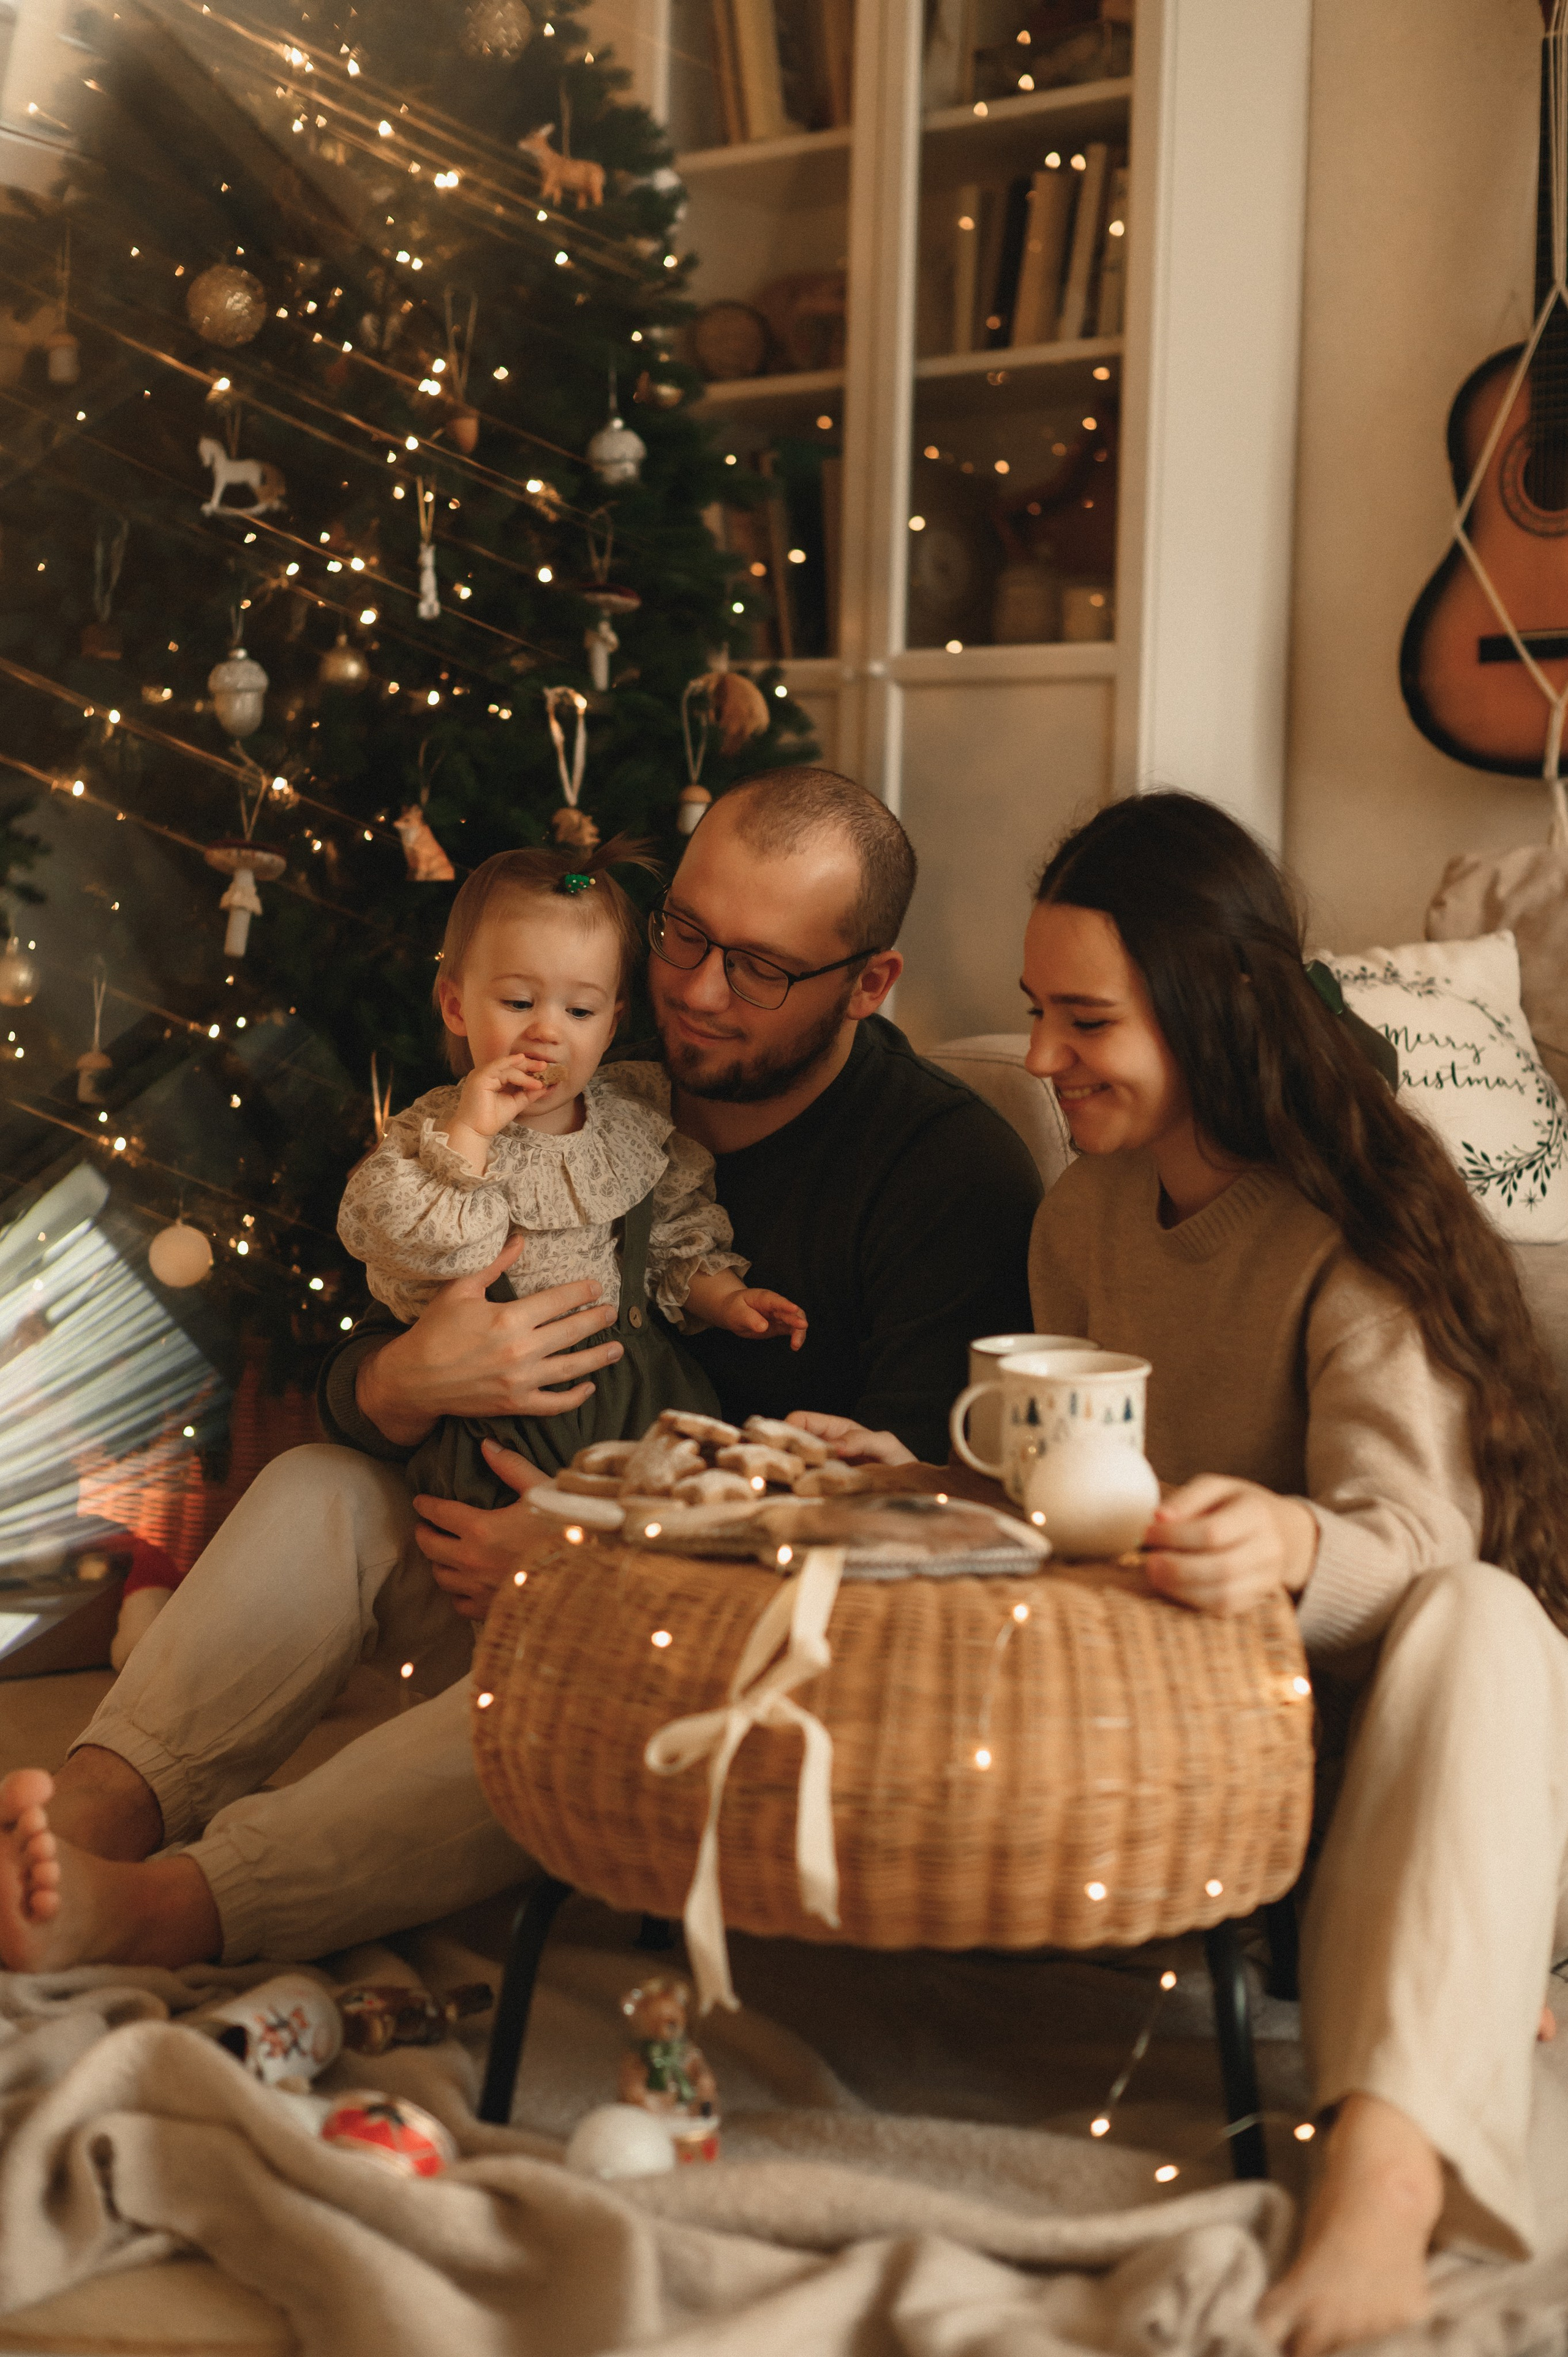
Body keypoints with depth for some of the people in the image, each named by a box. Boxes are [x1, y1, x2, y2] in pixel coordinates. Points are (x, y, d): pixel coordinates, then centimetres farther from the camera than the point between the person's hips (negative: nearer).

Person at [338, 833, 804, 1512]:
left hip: (644, 1402, 4)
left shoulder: (637, 1121, 8)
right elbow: (396, 1241, -22)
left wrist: (725, 1298, 3)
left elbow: (682, 1237, 19)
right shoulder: (435, 1133, -4)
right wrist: (469, 1136, -24)